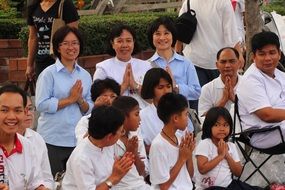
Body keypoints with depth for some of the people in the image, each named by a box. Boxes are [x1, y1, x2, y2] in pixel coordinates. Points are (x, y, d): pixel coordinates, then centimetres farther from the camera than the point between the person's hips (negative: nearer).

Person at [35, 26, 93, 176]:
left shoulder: (85, 75, 9)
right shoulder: (49, 74, -5)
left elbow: (89, 109, 12)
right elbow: (41, 105, -14)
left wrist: (80, 100, -9)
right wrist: (70, 99, -13)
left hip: (78, 139, 4)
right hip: (53, 141, -4)